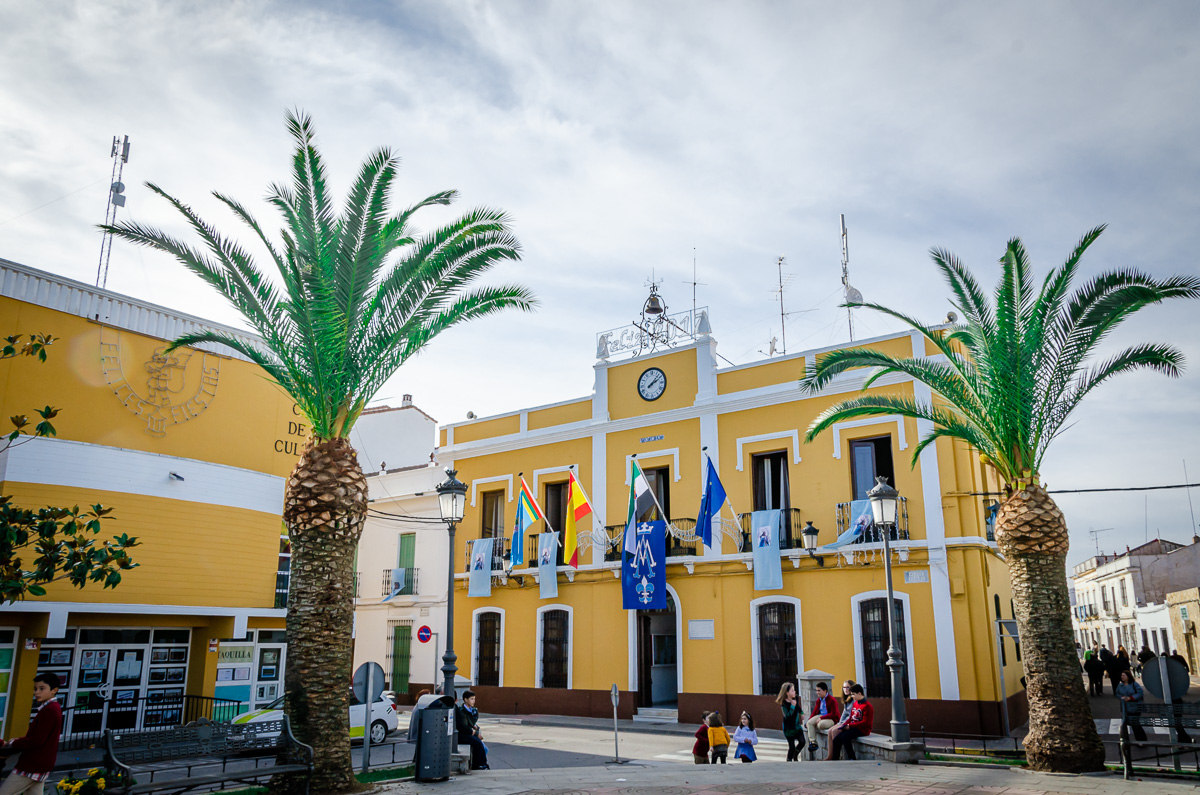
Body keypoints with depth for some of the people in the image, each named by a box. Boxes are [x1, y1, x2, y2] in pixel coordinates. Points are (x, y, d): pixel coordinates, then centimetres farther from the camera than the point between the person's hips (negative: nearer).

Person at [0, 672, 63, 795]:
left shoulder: (49, 710, -20)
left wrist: (13, 743, -9)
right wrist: (18, 741, 5)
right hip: (39, 764, 10)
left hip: (33, 765, -10)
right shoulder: (53, 708, 14)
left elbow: (37, 740, -23)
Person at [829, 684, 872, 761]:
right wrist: (845, 725, 1)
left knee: (844, 736, -31)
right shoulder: (855, 703, 16)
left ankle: (852, 759, -19)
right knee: (836, 740, -11)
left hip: (863, 729, -8)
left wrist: (850, 725, -17)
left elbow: (865, 722, -16)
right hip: (852, 728, 8)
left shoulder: (867, 706, -11)